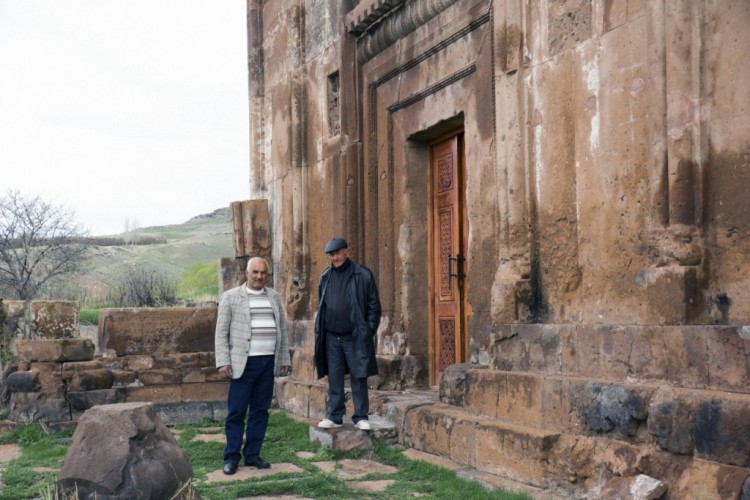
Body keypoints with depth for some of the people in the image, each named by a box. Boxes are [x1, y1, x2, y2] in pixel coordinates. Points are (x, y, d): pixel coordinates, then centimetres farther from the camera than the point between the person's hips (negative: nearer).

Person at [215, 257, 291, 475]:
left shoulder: (274, 297, 11)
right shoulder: (231, 297, 0)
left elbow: (283, 330, 14)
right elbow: (221, 332, -1)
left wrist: (285, 359, 10)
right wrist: (223, 362, -8)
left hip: (269, 363, 4)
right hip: (244, 363, -4)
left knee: (260, 411, 8)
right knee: (236, 412, -2)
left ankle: (252, 455, 17)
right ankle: (231, 457, 7)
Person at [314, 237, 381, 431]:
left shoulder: (362, 275, -3)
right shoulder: (325, 277, 10)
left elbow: (374, 305, -1)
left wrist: (369, 330, -7)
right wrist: (320, 332, 9)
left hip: (355, 337, -4)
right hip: (331, 337, 4)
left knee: (358, 378, 2)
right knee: (334, 379, 8)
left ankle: (361, 417, 9)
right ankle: (334, 416, 14)